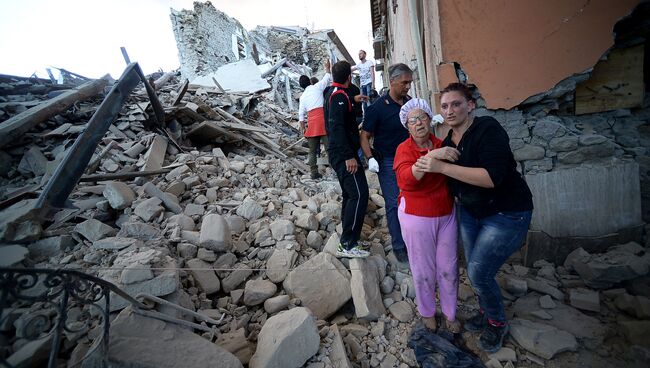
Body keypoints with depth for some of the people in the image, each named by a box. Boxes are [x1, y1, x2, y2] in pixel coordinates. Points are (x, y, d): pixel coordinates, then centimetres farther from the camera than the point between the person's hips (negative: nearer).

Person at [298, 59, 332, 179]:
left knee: (312, 150, 9)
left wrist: (302, 129, 17)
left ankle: (314, 172, 10)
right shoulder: (317, 87, 6)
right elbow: (328, 78, 19)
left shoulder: (303, 96, 15)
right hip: (322, 118, -3)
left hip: (311, 122, 3)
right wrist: (327, 67, 36)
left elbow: (301, 114, 12)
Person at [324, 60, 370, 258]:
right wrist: (349, 156, -26)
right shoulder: (340, 95, -14)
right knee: (359, 194, -14)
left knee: (350, 194, 17)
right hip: (344, 154, -11)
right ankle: (348, 245, -10)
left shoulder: (332, 93, 16)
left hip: (337, 153, 11)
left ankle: (347, 239, 26)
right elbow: (337, 127, -24)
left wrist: (354, 101, 41)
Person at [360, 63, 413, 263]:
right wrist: (370, 158, -20)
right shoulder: (378, 107, -11)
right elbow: (365, 136, -9)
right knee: (394, 204, 1)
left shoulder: (410, 102, 4)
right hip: (388, 161, -5)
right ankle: (399, 246, 15)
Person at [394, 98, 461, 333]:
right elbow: (406, 179, -31)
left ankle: (450, 313, 39)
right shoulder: (404, 149, -11)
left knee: (448, 268, 15)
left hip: (446, 215, 4)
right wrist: (431, 156, -39)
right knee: (424, 270, 11)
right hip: (417, 218, -4)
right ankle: (427, 312, 37)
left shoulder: (441, 145, 1)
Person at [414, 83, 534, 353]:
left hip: (506, 214, -7)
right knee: (473, 270, 14)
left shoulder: (488, 129, -21)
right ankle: (486, 312, 43)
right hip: (470, 212, 7)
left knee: (479, 273, -5)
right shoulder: (449, 140, 1)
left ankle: (497, 322, 26)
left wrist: (442, 167, -34)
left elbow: (492, 177, -34)